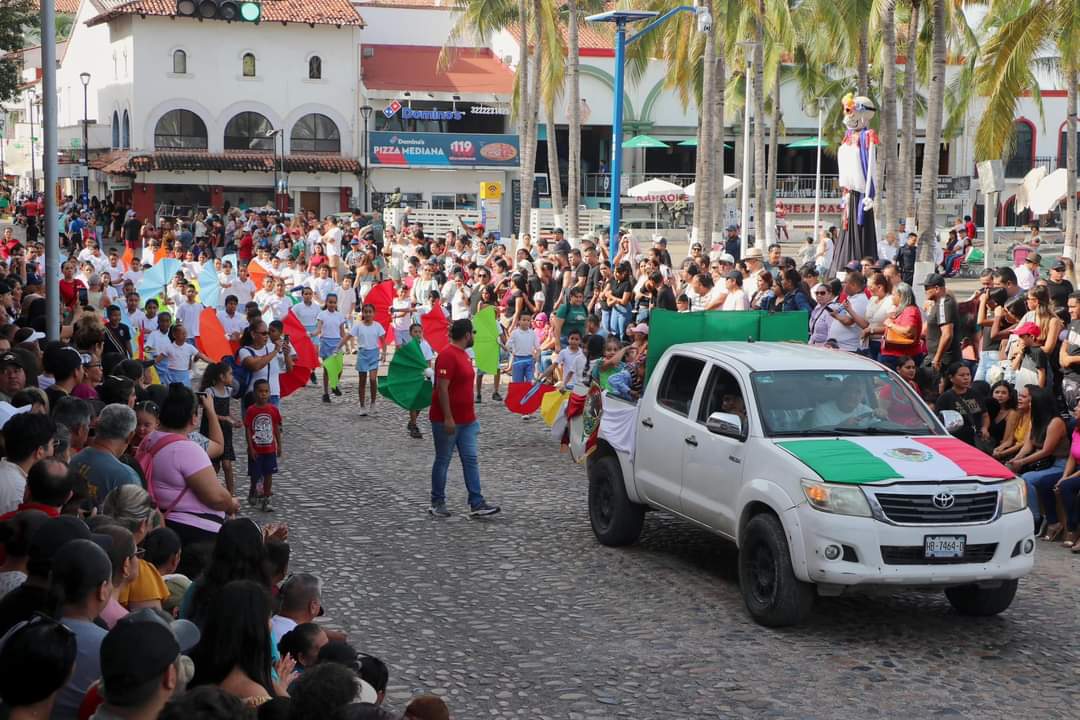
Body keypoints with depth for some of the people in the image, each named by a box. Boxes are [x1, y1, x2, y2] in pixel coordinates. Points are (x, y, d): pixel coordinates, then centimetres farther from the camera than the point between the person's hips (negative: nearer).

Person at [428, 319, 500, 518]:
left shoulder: (463, 354, 13)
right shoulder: (447, 356, -18)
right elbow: (442, 388, -22)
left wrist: (472, 414, 22)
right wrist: (448, 418, -25)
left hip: (466, 420, 9)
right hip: (447, 421, -9)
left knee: (471, 460, 4)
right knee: (442, 461, 3)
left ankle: (476, 504, 3)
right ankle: (437, 503, 13)